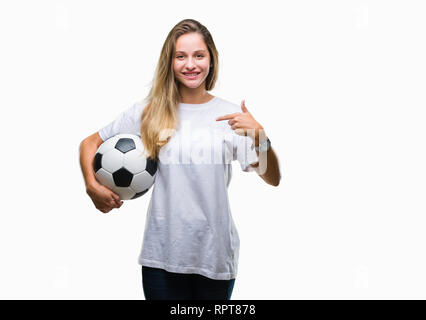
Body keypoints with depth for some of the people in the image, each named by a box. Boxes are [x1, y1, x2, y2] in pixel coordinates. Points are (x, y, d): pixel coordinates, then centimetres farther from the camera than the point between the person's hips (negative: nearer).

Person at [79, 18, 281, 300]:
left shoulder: (231, 115, 0)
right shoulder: (149, 112, 1)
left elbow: (273, 179, -4)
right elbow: (90, 143, 9)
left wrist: (258, 135, -20)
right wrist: (93, 187, -7)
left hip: (216, 256, 1)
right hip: (161, 255, 0)